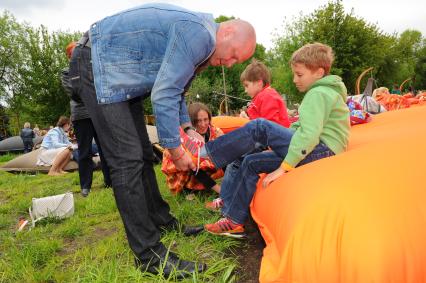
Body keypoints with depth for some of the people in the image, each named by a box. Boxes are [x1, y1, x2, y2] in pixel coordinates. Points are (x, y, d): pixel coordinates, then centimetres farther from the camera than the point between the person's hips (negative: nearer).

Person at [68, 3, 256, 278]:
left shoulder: (199, 39, 11)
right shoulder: (198, 33, -21)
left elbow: (173, 88, 19)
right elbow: (164, 95, -26)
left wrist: (188, 128, 10)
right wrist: (176, 150, -16)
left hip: (121, 76, 11)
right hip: (97, 67, -10)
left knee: (143, 155, 11)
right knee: (128, 161, -15)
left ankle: (161, 221, 24)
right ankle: (148, 253, -9)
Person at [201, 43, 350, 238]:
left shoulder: (318, 94, -11)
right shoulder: (323, 92, 22)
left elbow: (309, 135, -24)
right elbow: (303, 129, 24)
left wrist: (284, 167, -23)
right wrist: (277, 146, 17)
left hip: (321, 150, -10)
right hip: (317, 152, 10)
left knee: (259, 127, -17)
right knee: (251, 162, 4)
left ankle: (206, 151, -7)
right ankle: (233, 222, 7)